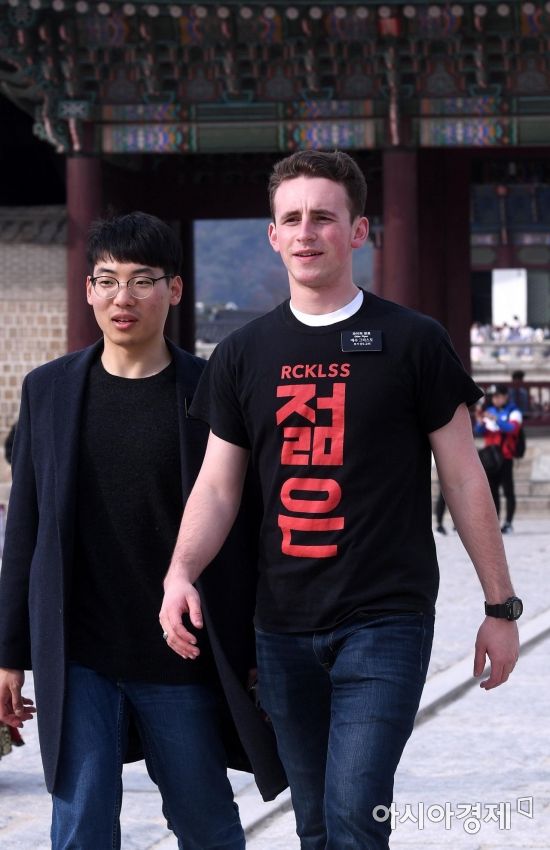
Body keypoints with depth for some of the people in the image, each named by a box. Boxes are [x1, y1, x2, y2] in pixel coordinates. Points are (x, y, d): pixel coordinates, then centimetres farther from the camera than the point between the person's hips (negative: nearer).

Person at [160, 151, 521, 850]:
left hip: (386, 620, -4)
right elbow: (218, 486, 7)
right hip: (283, 628, 4)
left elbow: (463, 479, 2)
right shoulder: (243, 355, 8)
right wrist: (180, 573, -12)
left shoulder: (412, 342, -1)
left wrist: (501, 607, 1)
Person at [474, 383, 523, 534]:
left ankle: (508, 523, -3)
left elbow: (512, 428, -22)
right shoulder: (489, 411, 13)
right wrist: (480, 422, -9)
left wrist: (495, 419, -32)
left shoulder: (513, 412, -3)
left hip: (505, 457, -6)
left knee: (508, 490, -5)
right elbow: (479, 433, 12)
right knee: (492, 490, 8)